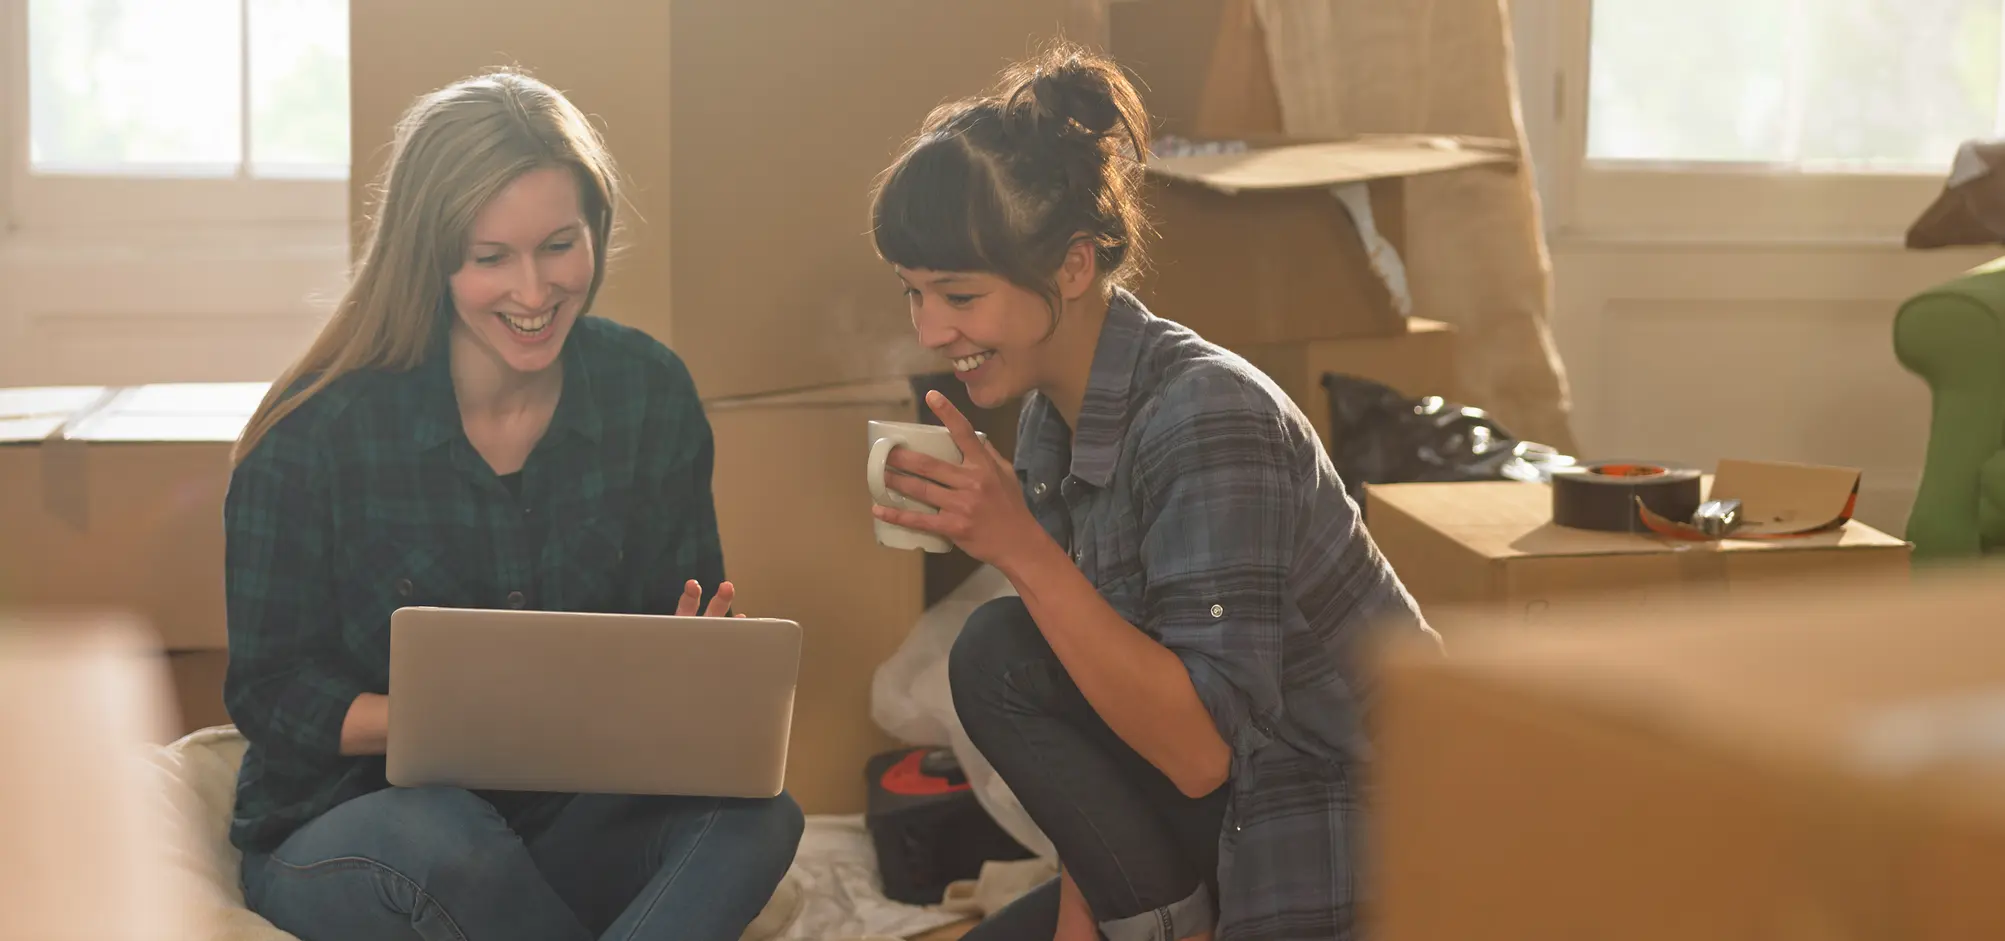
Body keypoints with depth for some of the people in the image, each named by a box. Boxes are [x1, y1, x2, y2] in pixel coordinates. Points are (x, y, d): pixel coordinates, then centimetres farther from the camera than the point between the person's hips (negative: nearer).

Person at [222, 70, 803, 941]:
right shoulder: (318, 427, -13)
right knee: (438, 839, -38)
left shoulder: (651, 393, -3)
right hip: (343, 828, -2)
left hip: (574, 820, 3)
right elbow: (269, 692, -9)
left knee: (755, 818, -27)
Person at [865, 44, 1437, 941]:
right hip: (1232, 834, 9)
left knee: (998, 658, -19)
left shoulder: (1205, 420, -25)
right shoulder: (1050, 420, 2)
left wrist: (1018, 549, -31)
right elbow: (1100, 681, 6)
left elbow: (1203, 747, -28)